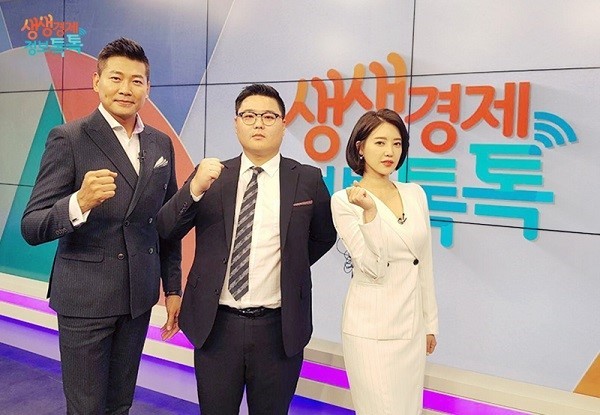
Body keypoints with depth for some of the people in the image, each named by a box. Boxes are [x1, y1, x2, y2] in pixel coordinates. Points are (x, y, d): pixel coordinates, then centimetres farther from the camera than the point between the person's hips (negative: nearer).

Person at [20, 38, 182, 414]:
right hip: (85, 298, -4)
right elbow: (32, 228, -13)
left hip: (139, 297, 5)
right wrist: (79, 203, -33)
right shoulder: (68, 139, -10)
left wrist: (173, 287, 11)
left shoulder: (161, 144, 6)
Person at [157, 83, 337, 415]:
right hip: (215, 325, 1)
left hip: (279, 328, -1)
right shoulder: (210, 176, 1)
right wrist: (195, 188, -21)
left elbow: (324, 236, 13)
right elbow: (166, 230, -6)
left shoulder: (308, 180, -2)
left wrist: (292, 266, 5)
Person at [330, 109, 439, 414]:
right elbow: (373, 269, -16)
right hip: (371, 329, -5)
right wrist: (370, 211, -27)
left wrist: (430, 322, 15)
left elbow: (424, 264, 12)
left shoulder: (415, 194, 7)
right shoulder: (344, 200, -8)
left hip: (412, 326, 5)